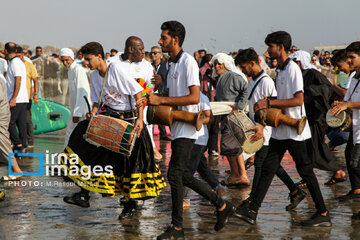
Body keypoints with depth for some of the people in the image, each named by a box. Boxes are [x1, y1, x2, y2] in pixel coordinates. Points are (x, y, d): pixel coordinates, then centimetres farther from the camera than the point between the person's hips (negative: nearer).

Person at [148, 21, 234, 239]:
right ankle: (222, 206, 22)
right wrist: (154, 100, 6)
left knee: (174, 173, -10)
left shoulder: (188, 62, -13)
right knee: (183, 175, 11)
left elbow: (194, 97, -23)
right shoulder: (172, 63, 15)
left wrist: (161, 100, -23)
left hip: (187, 127, -10)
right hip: (177, 127, 10)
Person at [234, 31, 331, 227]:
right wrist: (267, 104, 6)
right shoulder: (280, 70, 14)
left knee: (305, 170, -2)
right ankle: (252, 211, 6)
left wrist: (269, 103, -21)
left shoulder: (293, 69, -14)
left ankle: (323, 214, 7)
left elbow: (298, 100, -22)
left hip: (295, 130, -9)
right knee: (268, 168, 5)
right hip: (280, 129, 9)